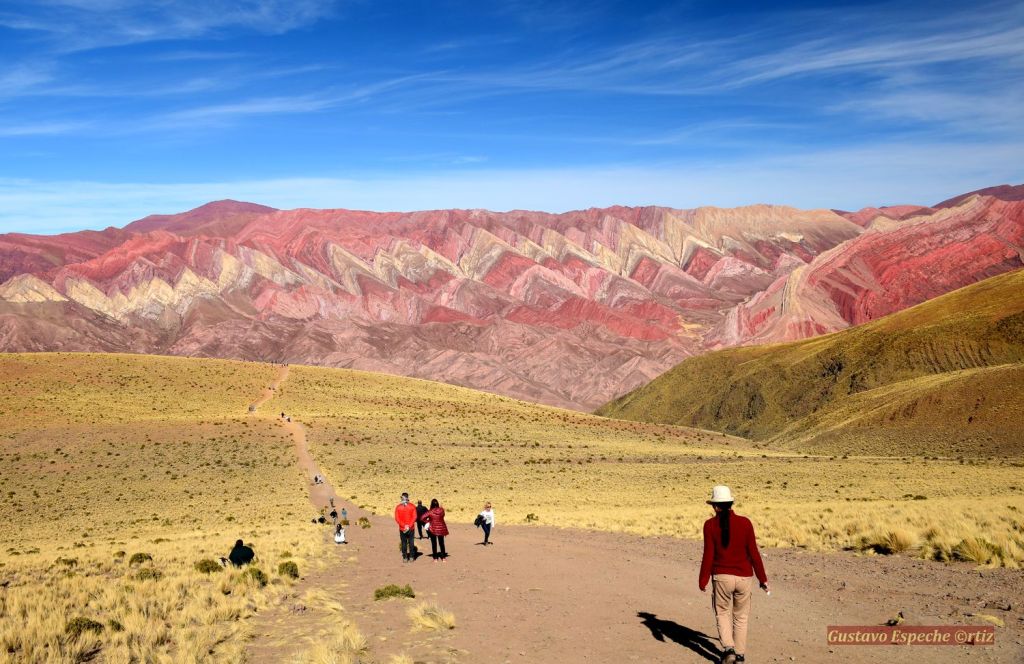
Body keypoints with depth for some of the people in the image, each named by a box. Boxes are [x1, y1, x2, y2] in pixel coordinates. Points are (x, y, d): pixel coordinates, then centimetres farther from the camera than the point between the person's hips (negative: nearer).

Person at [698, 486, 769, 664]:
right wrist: (762, 578, 6)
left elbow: (708, 555, -8)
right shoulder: (745, 522, -3)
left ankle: (729, 649, -3)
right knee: (741, 617, 18)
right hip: (743, 577, 1)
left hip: (721, 576, -1)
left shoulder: (710, 525, -7)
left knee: (722, 614, 15)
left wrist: (703, 580, -1)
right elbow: (753, 553, -3)